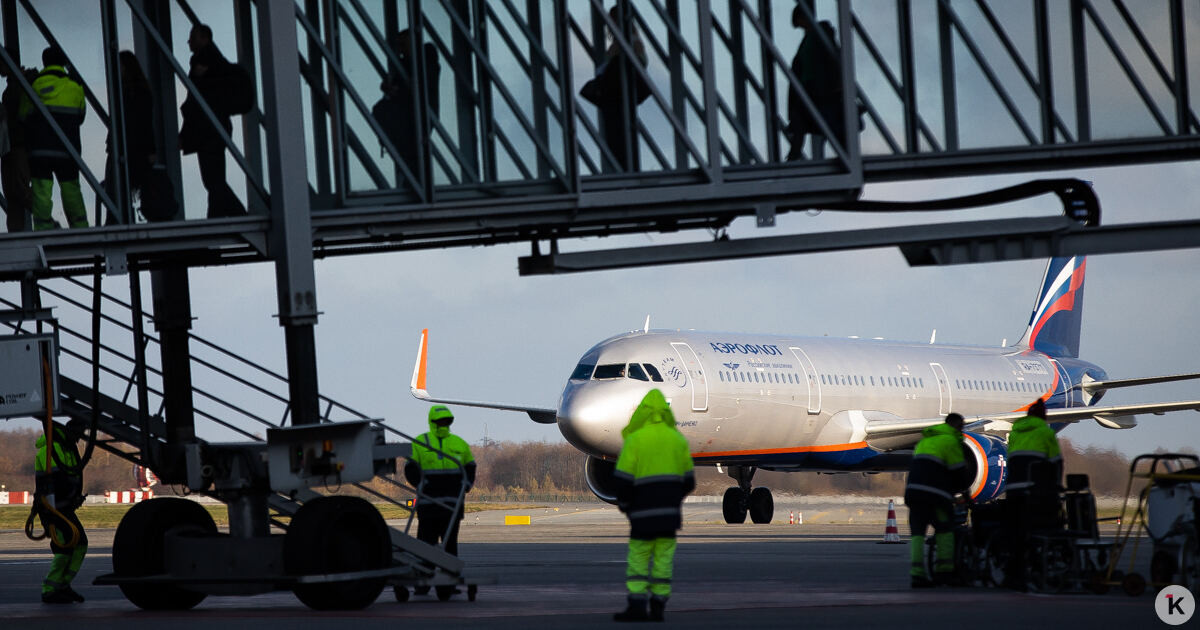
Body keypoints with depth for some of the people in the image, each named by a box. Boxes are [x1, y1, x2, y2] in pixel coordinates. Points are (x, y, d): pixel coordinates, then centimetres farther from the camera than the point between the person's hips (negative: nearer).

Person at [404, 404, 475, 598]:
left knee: (450, 543, 4)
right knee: (426, 542, -4)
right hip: (428, 503, -2)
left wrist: (465, 486, 3)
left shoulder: (459, 444, 13)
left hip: (452, 503, 3)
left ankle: (448, 584, 7)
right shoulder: (420, 443, 5)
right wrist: (422, 486, -14)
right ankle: (422, 583, 0)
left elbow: (470, 467, 20)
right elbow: (410, 470, 1)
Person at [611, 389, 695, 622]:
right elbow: (688, 481, 13)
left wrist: (623, 504, 7)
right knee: (663, 559, 7)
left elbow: (624, 479, -9)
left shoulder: (634, 440, -7)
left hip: (643, 513, -4)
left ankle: (637, 605, -7)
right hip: (670, 513, 4)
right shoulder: (677, 439, 7)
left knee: (638, 558, 3)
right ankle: (658, 607, 6)